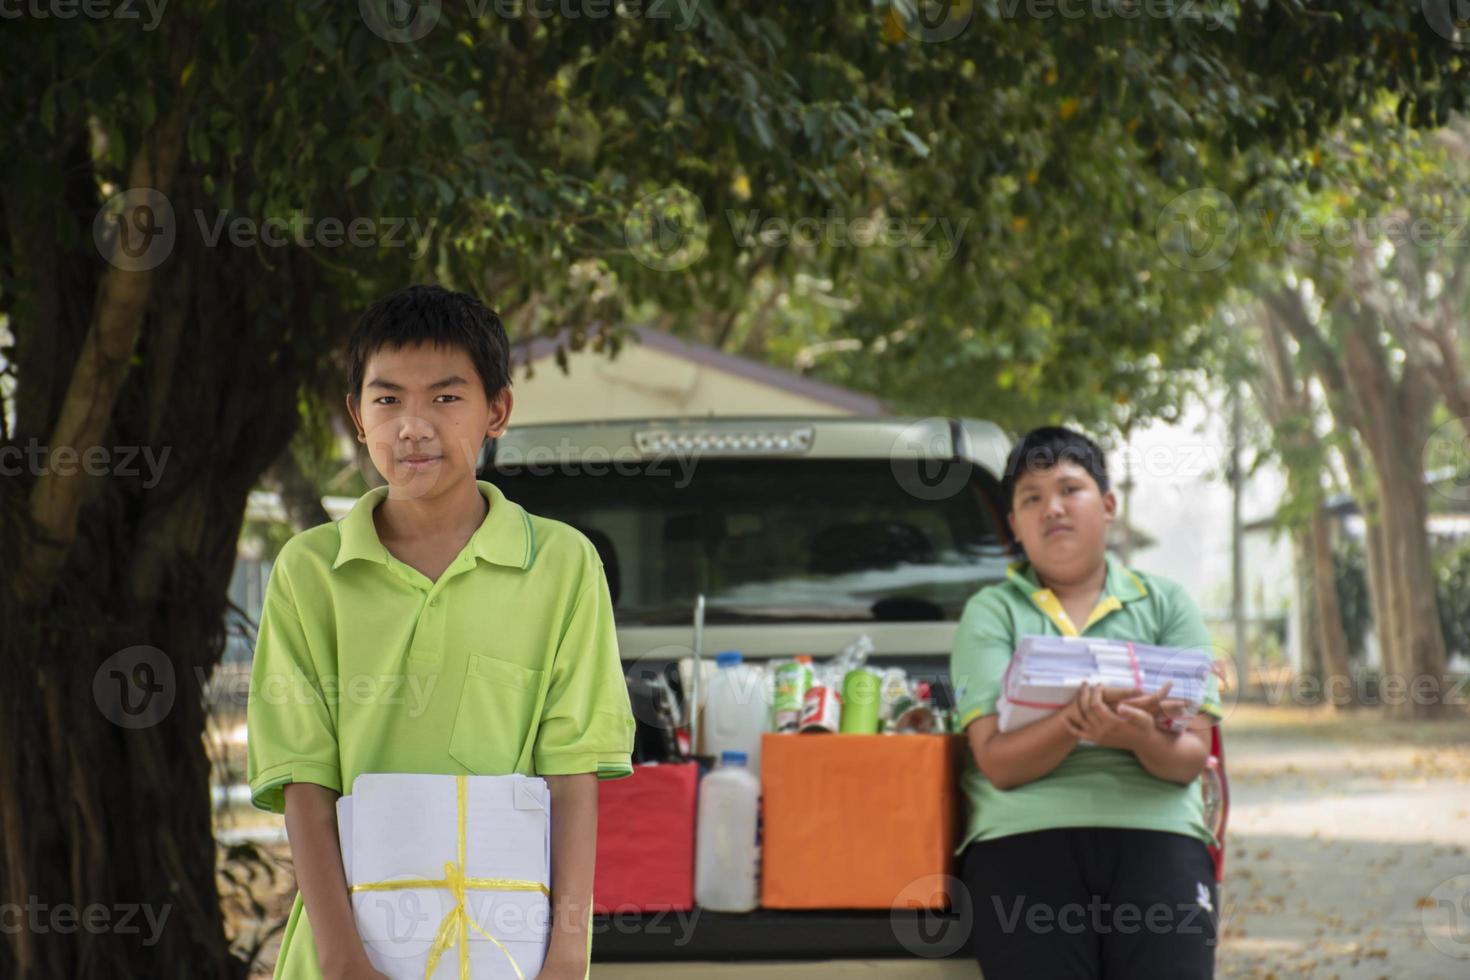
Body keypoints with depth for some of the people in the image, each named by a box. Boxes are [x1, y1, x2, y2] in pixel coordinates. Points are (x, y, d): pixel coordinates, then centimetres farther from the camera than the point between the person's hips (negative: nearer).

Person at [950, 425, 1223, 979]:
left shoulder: (1165, 605, 17)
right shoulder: (991, 612, 13)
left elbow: (1192, 756, 6)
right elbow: (996, 760, -1)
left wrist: (1142, 739, -17)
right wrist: (1077, 723, -20)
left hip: (1157, 835, 1)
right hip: (1023, 842, -1)